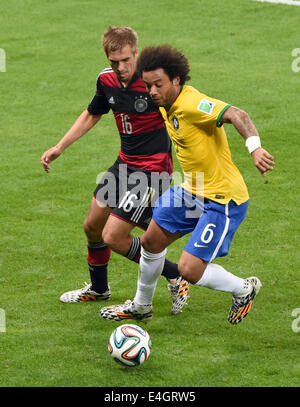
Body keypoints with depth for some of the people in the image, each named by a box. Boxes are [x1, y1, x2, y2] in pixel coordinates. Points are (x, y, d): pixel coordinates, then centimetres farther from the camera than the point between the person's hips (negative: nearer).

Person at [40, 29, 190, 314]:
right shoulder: (107, 80, -2)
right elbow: (92, 115, 17)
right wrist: (59, 148, 17)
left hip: (153, 168, -8)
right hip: (125, 163, 8)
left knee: (113, 237, -11)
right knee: (92, 226, 18)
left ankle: (175, 277, 6)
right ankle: (98, 288, 44)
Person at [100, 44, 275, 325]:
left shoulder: (192, 104, -27)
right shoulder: (167, 106, 2)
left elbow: (237, 115, -40)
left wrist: (255, 147, -57)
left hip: (223, 200, -10)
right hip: (192, 190, 10)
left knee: (189, 270, -13)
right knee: (151, 240, 20)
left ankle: (243, 289, 16)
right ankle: (141, 306, 44)